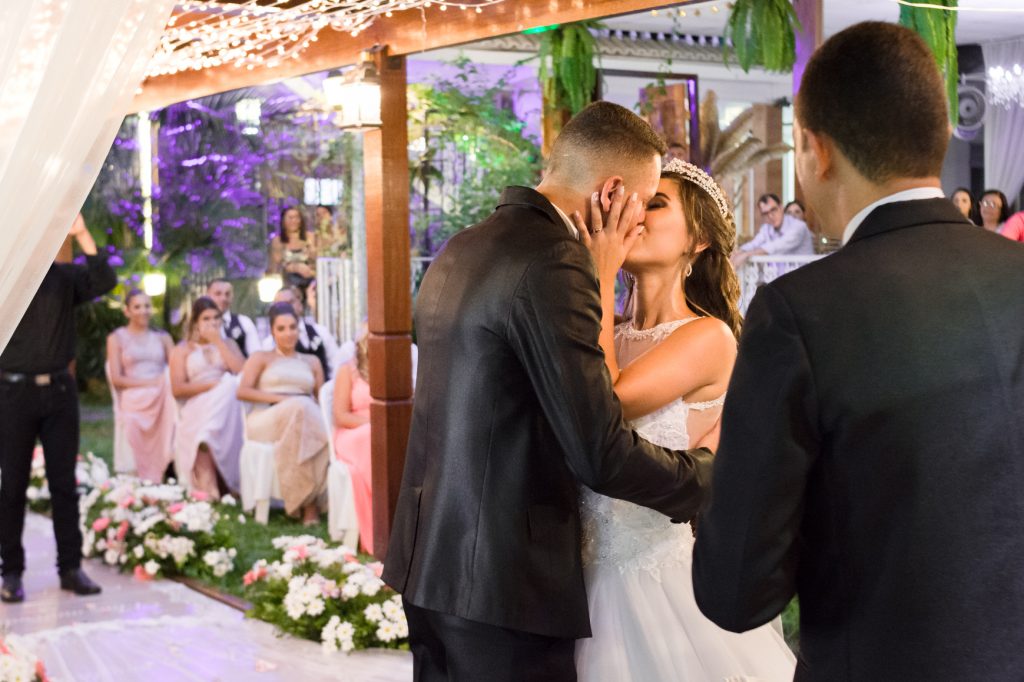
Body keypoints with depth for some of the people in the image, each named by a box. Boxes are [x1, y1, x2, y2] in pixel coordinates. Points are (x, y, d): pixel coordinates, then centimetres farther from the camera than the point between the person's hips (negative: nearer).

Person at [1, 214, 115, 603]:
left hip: (59, 389, 2)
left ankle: (71, 567, 13)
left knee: (64, 482, 6)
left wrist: (83, 236, -18)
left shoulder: (65, 276, 5)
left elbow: (105, 282, -10)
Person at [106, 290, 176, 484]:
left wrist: (166, 383, -16)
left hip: (161, 398, 2)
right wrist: (150, 382, -12)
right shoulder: (116, 337, 15)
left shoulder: (162, 337, 25)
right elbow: (116, 379, 3)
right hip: (134, 399, -2)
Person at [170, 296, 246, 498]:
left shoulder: (228, 344, 26)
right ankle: (209, 494, -48)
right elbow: (177, 389, 2)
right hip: (198, 409, -2)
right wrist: (212, 385, -7)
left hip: (227, 407, 2)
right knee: (204, 432, -38)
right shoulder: (182, 350, 18)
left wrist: (218, 342, 5)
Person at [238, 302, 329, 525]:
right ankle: (308, 499, -39)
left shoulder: (311, 362, 30)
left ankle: (307, 498, -36)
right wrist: (279, 399, -10)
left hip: (308, 417, 2)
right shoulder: (261, 358, 21)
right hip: (267, 420, -2)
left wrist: (312, 406, -6)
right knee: (298, 408, -40)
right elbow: (243, 391, 5)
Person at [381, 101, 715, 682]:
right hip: (504, 582, -9)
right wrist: (708, 472, -4)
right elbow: (601, 455, -21)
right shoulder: (553, 265, -19)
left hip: (429, 564, 9)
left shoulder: (461, 249, 9)